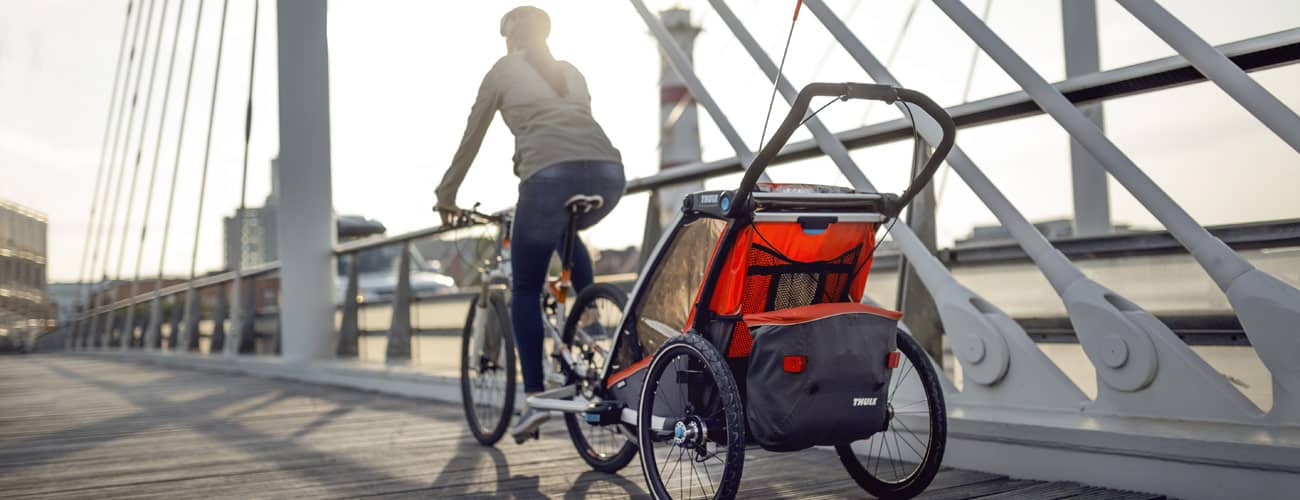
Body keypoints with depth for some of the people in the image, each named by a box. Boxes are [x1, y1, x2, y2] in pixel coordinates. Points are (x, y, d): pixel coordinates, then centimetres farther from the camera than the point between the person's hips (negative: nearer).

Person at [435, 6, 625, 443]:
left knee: (525, 290, 10)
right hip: (608, 171, 5)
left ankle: (535, 397, 4)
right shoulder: (570, 72, 31)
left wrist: (446, 196, 36)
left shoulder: (503, 70, 19)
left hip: (551, 174, -5)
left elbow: (471, 140, 23)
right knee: (567, 233, 37)